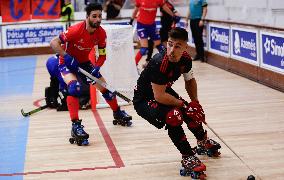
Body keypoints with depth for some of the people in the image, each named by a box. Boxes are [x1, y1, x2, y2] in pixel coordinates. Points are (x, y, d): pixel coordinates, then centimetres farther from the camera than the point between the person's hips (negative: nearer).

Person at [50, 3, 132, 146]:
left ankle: (117, 113, 39)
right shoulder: (76, 30, -30)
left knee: (105, 87, 9)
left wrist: (96, 69, -22)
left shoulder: (101, 33, -14)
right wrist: (67, 57, -37)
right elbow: (53, 43, -27)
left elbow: (102, 55, -4)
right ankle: (76, 127, -32)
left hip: (85, 63, 6)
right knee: (75, 87, -33)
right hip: (68, 63, -6)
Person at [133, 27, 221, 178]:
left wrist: (195, 102, 1)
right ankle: (187, 157, -15)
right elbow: (159, 96, -34)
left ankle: (203, 143, 39)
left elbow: (190, 80, 11)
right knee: (173, 116, -31)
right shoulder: (159, 63, -36)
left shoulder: (185, 59, -11)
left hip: (165, 92, 8)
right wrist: (182, 103, -23)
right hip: (143, 100, -8)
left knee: (193, 112, 5)